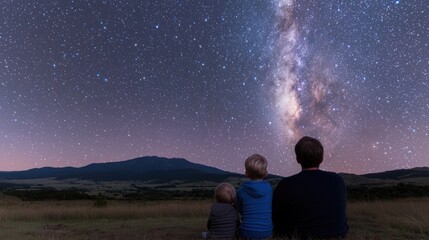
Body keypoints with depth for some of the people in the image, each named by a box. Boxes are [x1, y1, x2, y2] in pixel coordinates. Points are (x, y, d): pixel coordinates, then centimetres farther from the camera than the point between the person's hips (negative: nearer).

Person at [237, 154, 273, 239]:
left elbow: (240, 211, 3)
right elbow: (272, 209, 6)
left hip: (247, 233, -1)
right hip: (266, 232, 1)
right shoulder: (269, 188, -6)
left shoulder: (241, 191, -10)